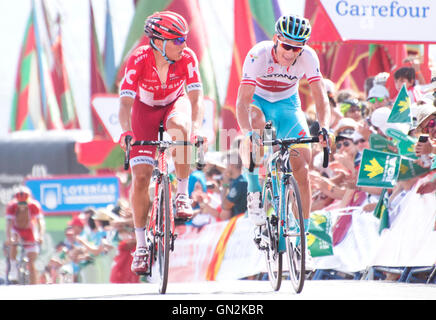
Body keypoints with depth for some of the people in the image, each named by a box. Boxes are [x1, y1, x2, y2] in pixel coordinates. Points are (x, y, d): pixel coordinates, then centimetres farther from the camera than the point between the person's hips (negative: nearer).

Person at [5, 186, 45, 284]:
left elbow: (40, 222, -31)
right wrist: (8, 238, -48)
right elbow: (9, 223, -33)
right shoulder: (11, 206, -25)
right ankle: (13, 268, -18)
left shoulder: (34, 205, -26)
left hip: (29, 231, 0)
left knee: (32, 265, -4)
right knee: (13, 241, -36)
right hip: (16, 229, 0)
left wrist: (40, 236, -47)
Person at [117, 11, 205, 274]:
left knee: (180, 128, -39)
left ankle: (183, 195, -22)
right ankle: (141, 245, 3)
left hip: (175, 103, 0)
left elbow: (196, 97, -31)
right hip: (145, 108, 0)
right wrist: (126, 132, -51)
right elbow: (125, 102, -34)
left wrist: (196, 128, -48)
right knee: (141, 177, -10)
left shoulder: (187, 57, -26)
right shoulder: (139, 60, -30)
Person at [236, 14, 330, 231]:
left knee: (302, 168, -11)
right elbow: (242, 101, -37)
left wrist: (324, 127, -47)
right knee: (255, 123, -38)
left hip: (287, 103, 2)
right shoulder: (258, 55, -32)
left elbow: (320, 98, -27)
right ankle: (254, 194, -24)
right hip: (258, 100, -2)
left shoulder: (308, 57, -26)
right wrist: (248, 132, -55)